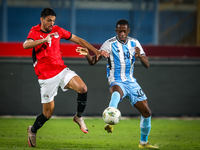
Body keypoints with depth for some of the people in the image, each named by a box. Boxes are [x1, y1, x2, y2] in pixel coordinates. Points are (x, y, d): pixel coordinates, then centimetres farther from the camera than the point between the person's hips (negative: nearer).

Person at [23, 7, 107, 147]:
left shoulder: (57, 30, 6)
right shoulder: (35, 32, -7)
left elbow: (78, 40, 13)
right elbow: (26, 45, -28)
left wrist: (96, 51, 7)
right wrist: (44, 40, -41)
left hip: (62, 70, 4)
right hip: (46, 77, -4)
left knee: (82, 88, -23)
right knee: (48, 112, 0)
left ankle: (79, 117, 0)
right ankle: (33, 130, 29)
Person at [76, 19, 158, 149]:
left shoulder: (134, 43, 5)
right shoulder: (110, 44, -6)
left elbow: (147, 65, 2)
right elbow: (93, 61, -11)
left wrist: (140, 56, -20)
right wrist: (87, 54, -33)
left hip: (131, 82, 5)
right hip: (117, 82, -5)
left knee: (147, 112, 4)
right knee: (116, 92, -42)